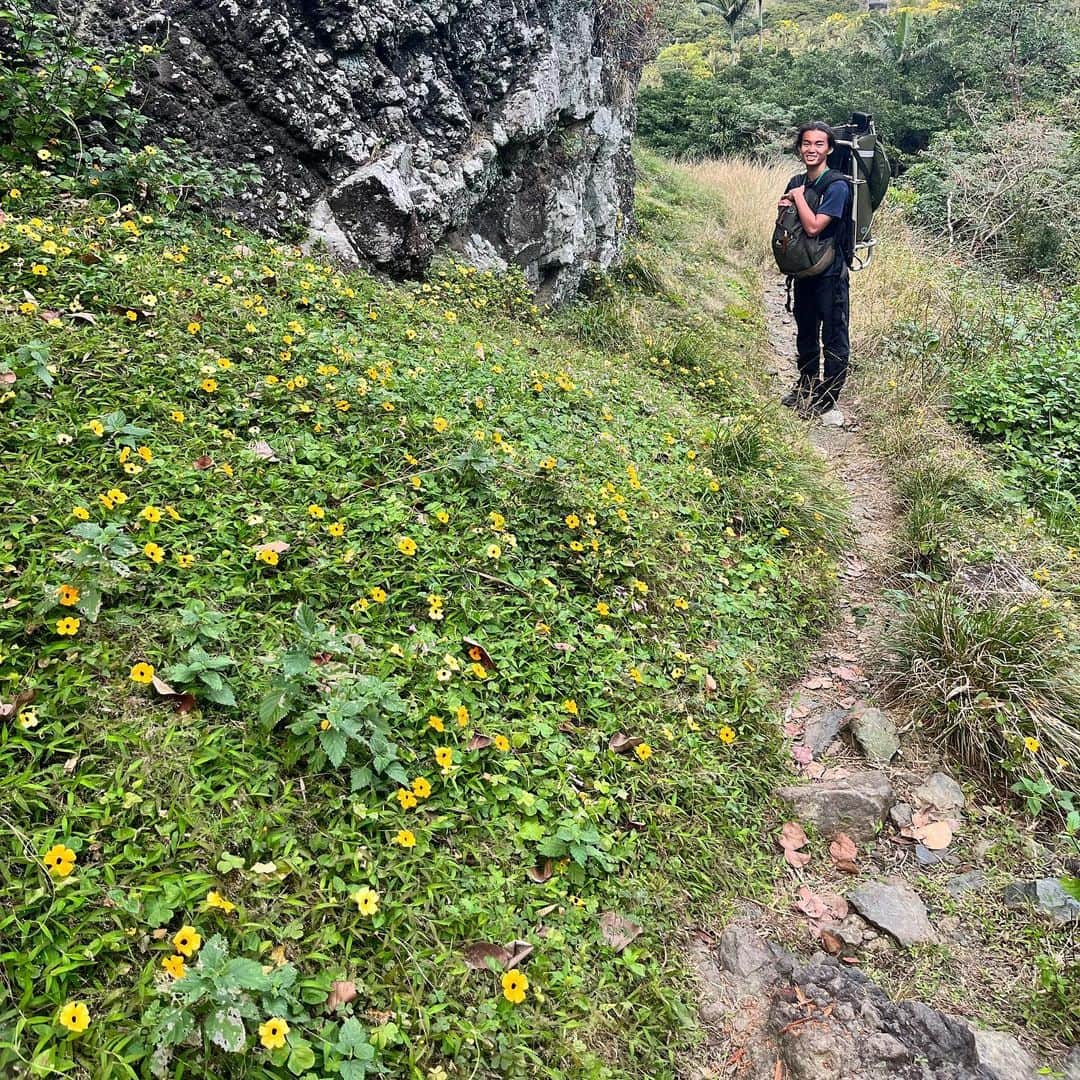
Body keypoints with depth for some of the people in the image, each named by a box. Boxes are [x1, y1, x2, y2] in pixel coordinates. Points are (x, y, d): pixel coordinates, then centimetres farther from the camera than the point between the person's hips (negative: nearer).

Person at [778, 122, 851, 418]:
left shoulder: (837, 186, -16)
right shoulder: (796, 182, 6)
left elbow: (813, 227, -26)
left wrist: (798, 196, -14)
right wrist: (784, 207, -5)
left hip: (830, 273, -7)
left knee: (834, 337, 3)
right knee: (805, 332, 19)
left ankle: (828, 397, 13)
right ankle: (806, 386, 34)